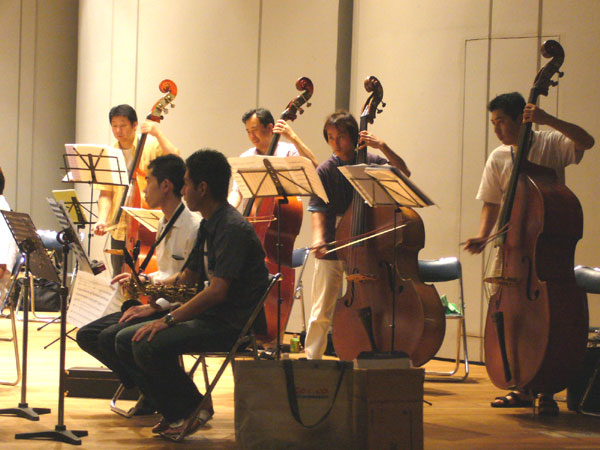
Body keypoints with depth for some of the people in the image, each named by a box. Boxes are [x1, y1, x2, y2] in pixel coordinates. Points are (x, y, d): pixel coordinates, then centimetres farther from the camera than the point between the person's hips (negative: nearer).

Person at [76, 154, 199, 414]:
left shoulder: (193, 228, -16)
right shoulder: (165, 225, 16)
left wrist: (156, 306, -24)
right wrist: (142, 280, 8)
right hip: (158, 307, 10)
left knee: (111, 337, -28)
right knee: (86, 335, 0)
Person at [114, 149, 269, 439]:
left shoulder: (233, 228, -17)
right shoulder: (209, 225, 16)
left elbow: (217, 291, -25)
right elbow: (187, 277, 24)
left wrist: (169, 320, -25)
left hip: (235, 325, -10)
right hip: (209, 316, 10)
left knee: (149, 346, -26)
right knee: (125, 340, 2)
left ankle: (193, 408, -7)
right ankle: (174, 411, 5)